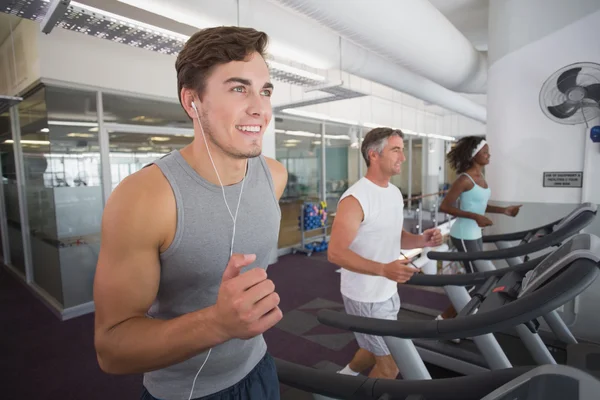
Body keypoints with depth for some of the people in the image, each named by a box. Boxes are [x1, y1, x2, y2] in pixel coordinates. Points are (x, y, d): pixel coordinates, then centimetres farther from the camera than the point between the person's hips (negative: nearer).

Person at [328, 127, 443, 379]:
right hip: (365, 298, -8)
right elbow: (335, 253, -27)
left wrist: (421, 240, -5)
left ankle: (346, 376, 50)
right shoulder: (355, 198, -23)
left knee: (378, 350, 26)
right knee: (391, 363, 5)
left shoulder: (395, 193, 5)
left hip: (389, 292, 9)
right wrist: (384, 269, -37)